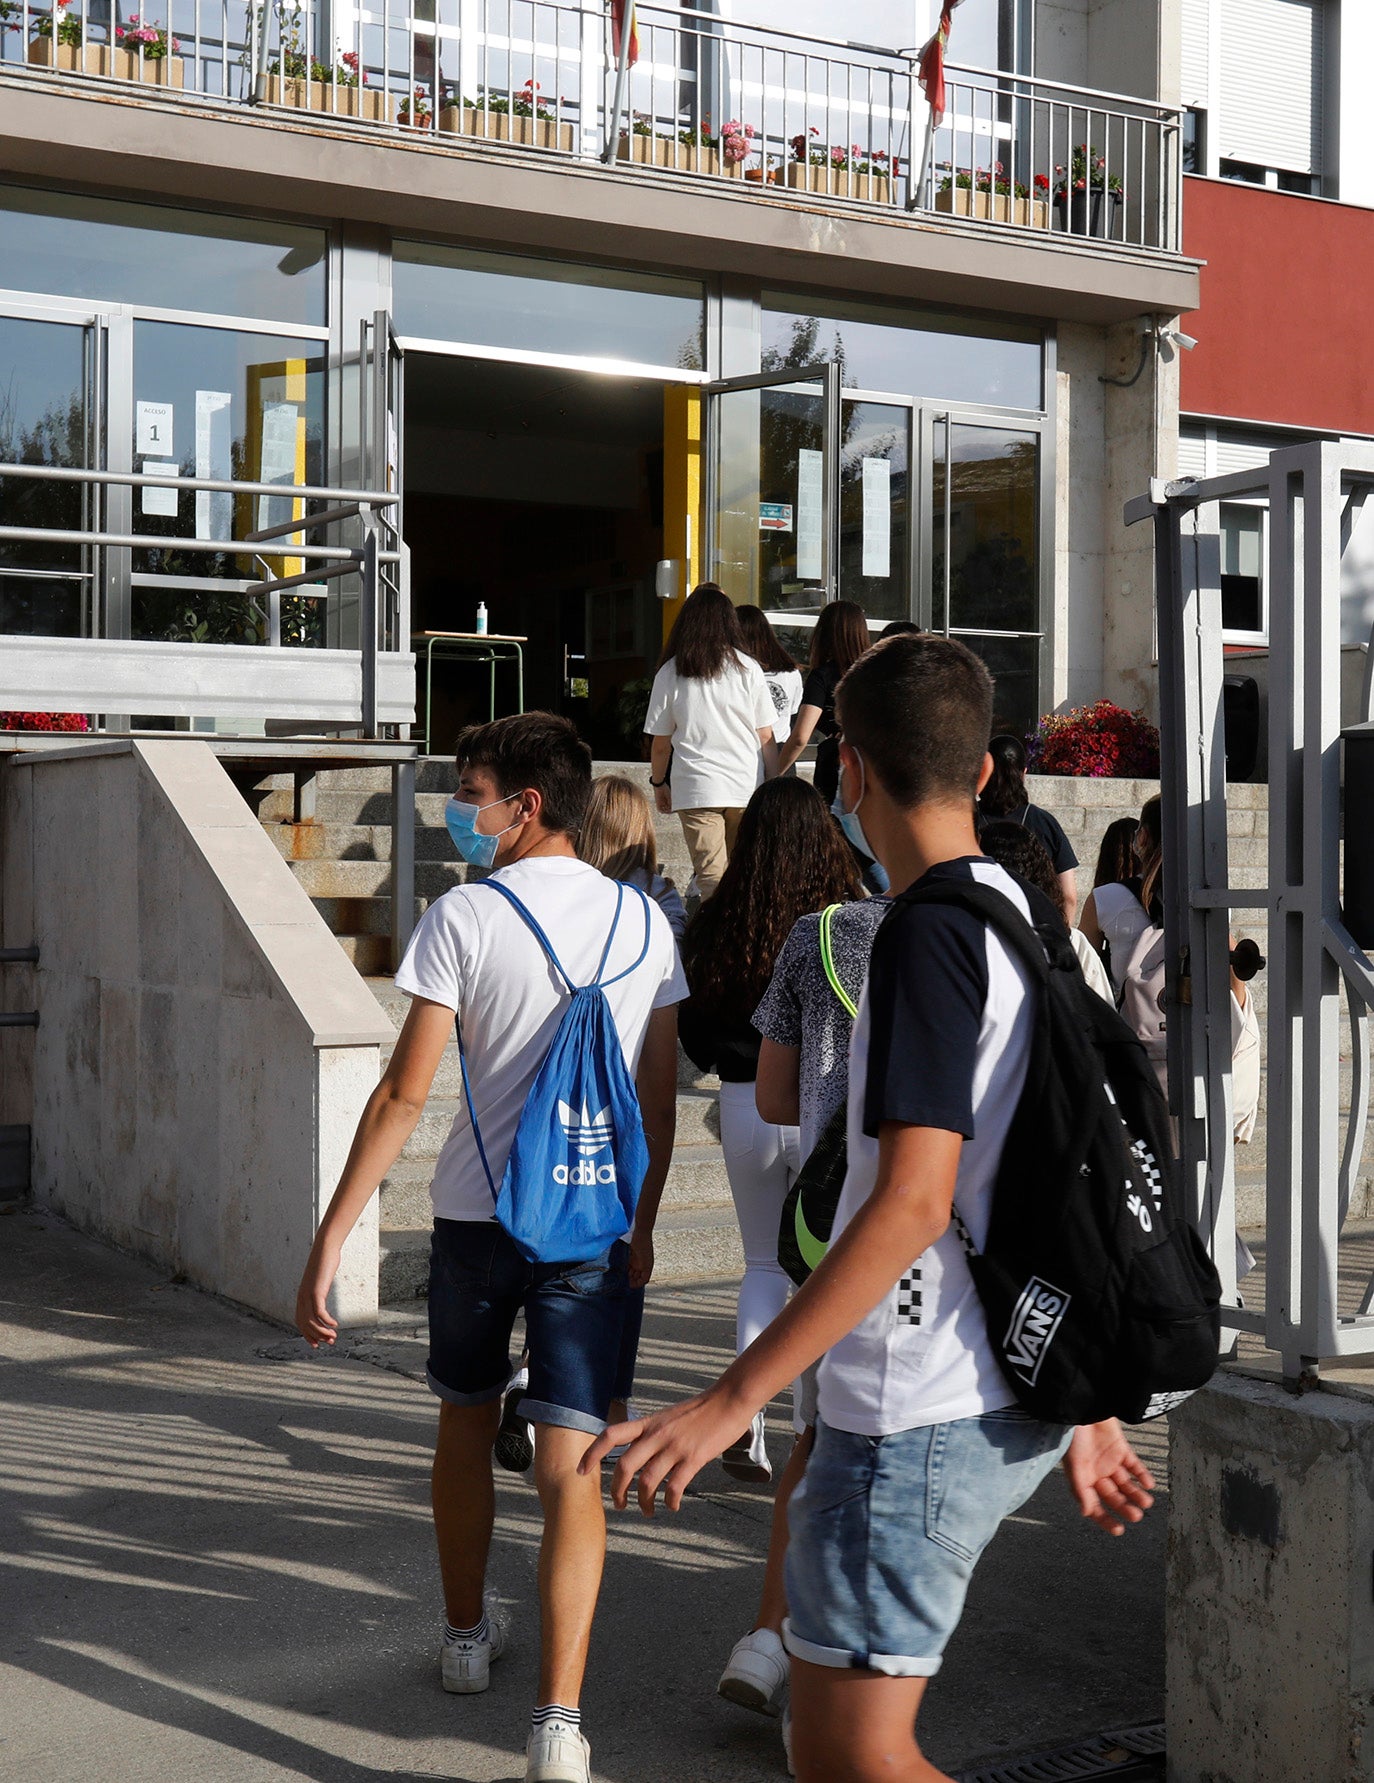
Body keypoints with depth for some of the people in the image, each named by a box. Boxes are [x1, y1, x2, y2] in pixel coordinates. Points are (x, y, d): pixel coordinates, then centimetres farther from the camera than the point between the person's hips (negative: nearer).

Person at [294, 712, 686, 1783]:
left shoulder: (466, 916, -9)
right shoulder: (645, 923, 3)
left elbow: (406, 1093, -13)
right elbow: (660, 1100, 7)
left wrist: (331, 1239, -9)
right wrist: (643, 1228, 18)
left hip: (476, 1214, -1)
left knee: (466, 1418, 21)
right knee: (569, 1463, 0)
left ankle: (467, 1634, 38)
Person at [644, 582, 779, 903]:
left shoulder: (669, 673, 1)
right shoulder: (747, 668, 1)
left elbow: (660, 743, 5)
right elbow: (766, 738, 2)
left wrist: (658, 783, 20)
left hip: (695, 789, -1)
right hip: (747, 786, 1)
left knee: (710, 876, -1)